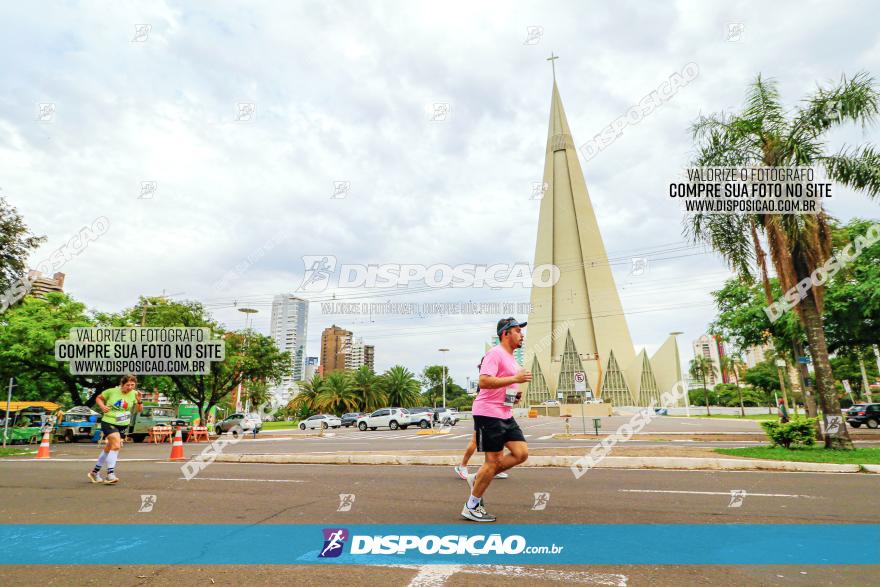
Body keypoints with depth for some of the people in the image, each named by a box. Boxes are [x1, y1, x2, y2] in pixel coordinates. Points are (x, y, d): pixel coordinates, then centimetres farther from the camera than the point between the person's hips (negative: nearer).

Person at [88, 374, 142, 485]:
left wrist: (139, 401, -27)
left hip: (122, 425, 4)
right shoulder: (112, 391, -8)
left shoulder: (134, 394, -4)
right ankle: (110, 474, -17)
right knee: (116, 445, -22)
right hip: (108, 422, -4)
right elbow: (98, 398, 10)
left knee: (108, 448, 18)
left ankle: (95, 472, 38)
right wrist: (102, 406, -9)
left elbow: (139, 410, -8)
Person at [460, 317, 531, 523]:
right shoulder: (495, 353, -13)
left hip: (505, 415, 9)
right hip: (488, 414, -9)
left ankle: (477, 479, 14)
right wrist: (515, 378, -24)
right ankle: (471, 507, 12)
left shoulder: (511, 358, 18)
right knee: (494, 461, -4)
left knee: (521, 453, 1)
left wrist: (515, 395, 10)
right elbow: (484, 381, -26)